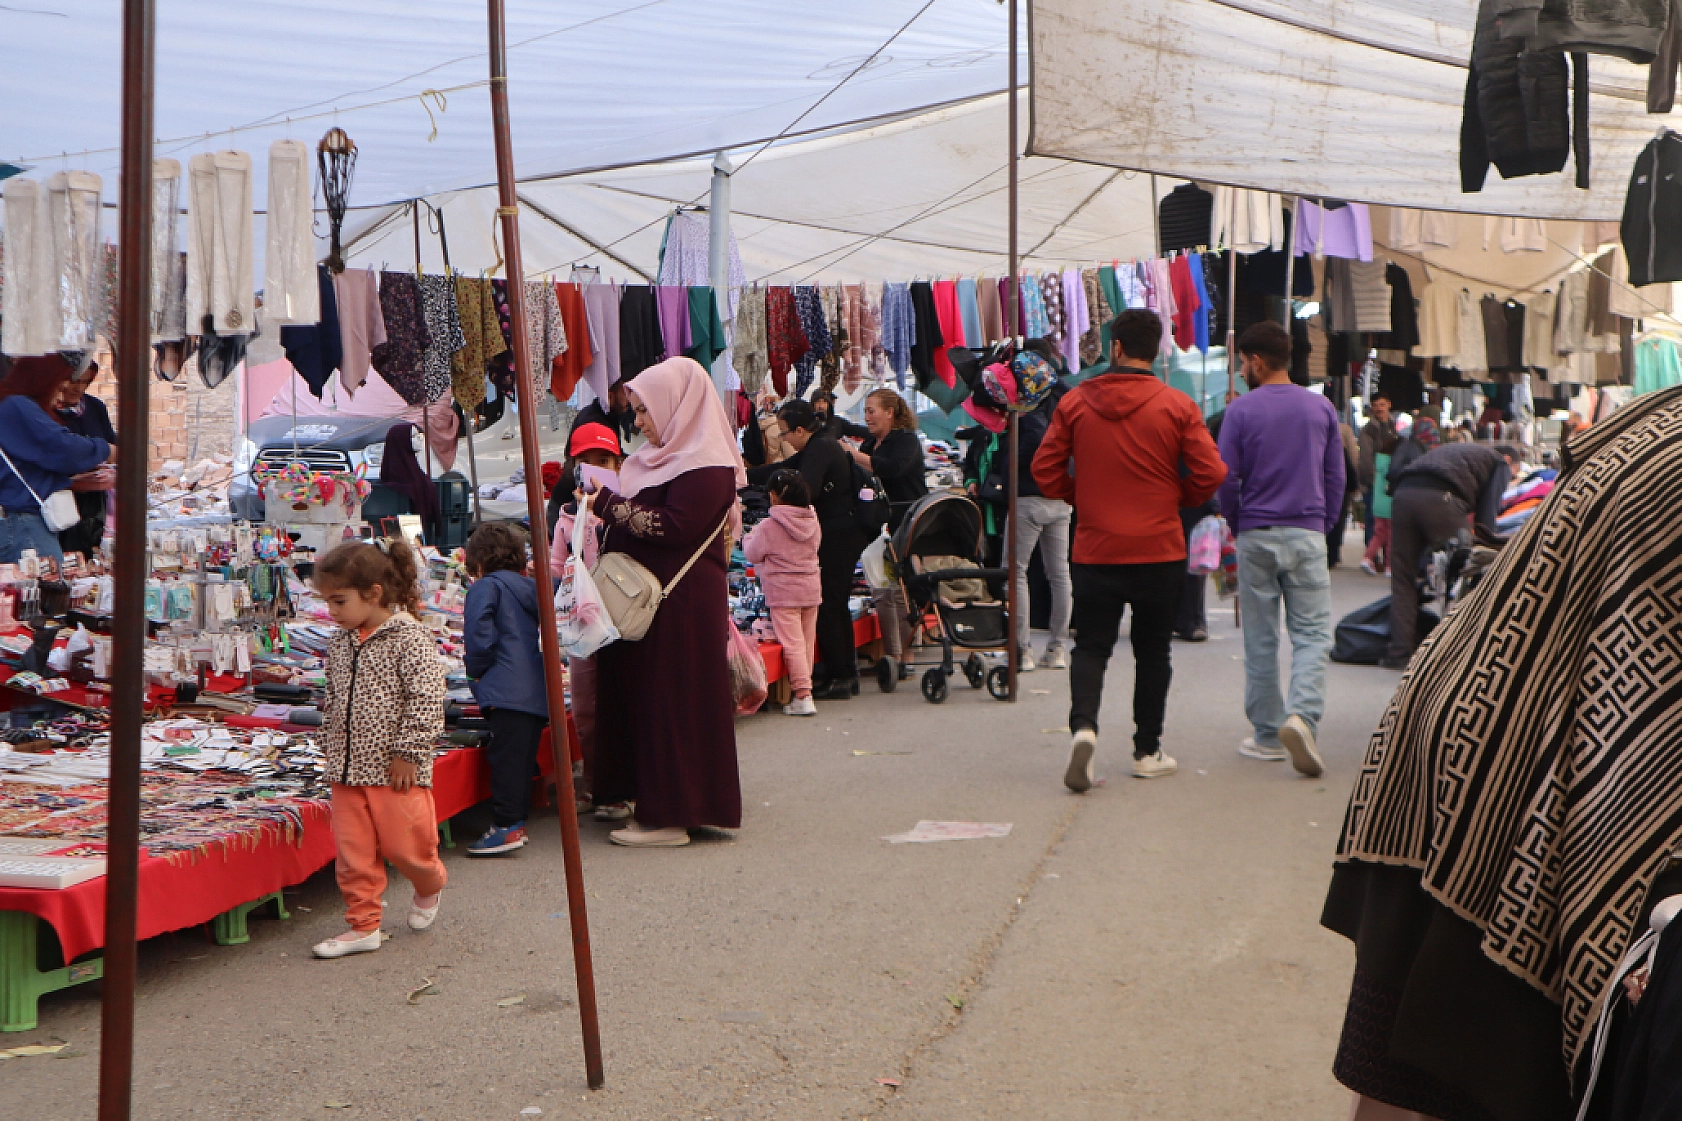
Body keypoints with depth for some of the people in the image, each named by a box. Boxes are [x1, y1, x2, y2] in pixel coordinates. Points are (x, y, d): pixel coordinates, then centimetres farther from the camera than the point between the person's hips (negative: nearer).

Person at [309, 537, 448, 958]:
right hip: (347, 770, 6)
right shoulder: (340, 642, 9)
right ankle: (363, 926, 17)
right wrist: (330, 747, 14)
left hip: (394, 770, -6)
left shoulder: (409, 637, -13)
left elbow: (426, 699, -16)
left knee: (404, 844, 3)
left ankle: (430, 885, 34)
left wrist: (408, 752, -17)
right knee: (353, 854, 7)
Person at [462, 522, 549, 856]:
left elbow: (479, 636, -12)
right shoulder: (533, 587, 21)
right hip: (539, 692, 8)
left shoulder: (487, 587, 0)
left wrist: (475, 670, 4)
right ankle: (517, 821, 17)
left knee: (505, 756, -7)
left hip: (507, 691, -8)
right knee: (524, 756, 12)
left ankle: (506, 826, -10)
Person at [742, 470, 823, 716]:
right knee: (807, 643, 13)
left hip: (783, 591, -6)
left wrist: (748, 538, 20)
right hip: (811, 588, 6)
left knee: (792, 643, -6)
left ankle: (802, 696, -11)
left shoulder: (769, 527, -12)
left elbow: (752, 554, -1)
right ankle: (805, 686, 21)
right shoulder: (813, 523, 5)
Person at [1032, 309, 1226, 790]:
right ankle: (1147, 751, 18)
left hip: (1095, 549, 1)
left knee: (1090, 645, 8)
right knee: (1152, 651, 11)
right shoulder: (1177, 406, -6)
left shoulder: (1075, 402, -2)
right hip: (1160, 551, 0)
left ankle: (1083, 725, -16)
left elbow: (1045, 469, 0)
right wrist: (1178, 498, 11)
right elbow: (1211, 473, -8)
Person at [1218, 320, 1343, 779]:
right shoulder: (1321, 407, 4)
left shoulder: (1241, 410, -5)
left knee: (1260, 639, 7)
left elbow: (1225, 478, -5)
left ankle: (1267, 735, 12)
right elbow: (1336, 476, 6)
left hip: (1256, 535, -1)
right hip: (1307, 535, 1)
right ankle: (1302, 715, -20)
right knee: (1312, 634, 2)